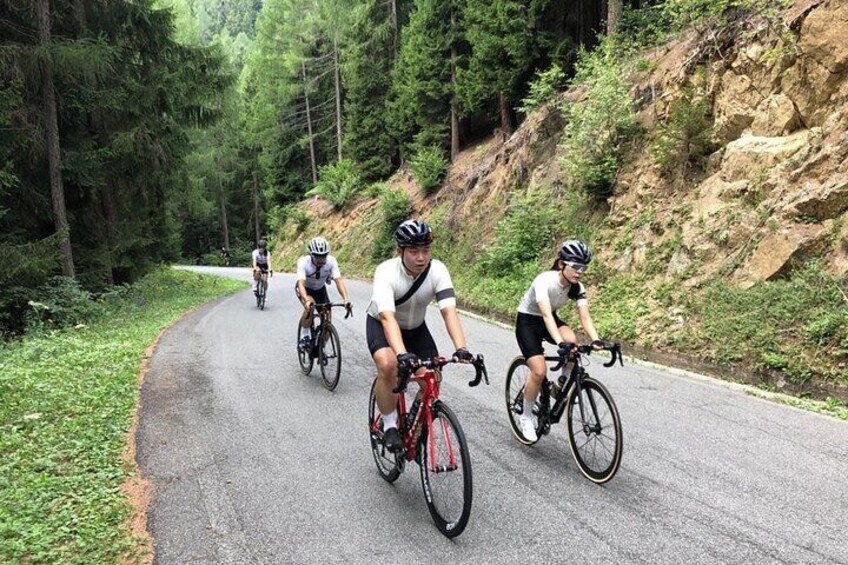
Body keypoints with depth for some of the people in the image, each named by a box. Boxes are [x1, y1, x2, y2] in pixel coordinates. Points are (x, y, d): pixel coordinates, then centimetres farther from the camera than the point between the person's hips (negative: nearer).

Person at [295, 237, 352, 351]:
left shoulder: (331, 261, -29)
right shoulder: (303, 262, -33)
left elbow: (338, 280, -38)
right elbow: (301, 283, -44)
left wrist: (346, 299, -54)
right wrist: (307, 300, -63)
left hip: (320, 289, 3)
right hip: (305, 289, -3)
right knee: (310, 306, -35)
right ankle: (304, 337, -14)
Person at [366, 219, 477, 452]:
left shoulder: (437, 270, -25)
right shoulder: (387, 272, -33)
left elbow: (449, 311, -35)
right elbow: (388, 318, -45)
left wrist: (461, 349, -49)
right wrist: (402, 353, -61)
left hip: (415, 327, 4)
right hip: (381, 324, -3)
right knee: (388, 365, -32)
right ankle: (390, 425, -10)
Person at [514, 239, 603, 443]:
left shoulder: (577, 288, -14)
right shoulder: (544, 281, -32)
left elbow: (585, 317, -24)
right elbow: (546, 315, -43)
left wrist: (596, 340, -43)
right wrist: (560, 343, -57)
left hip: (549, 319, 5)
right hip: (527, 321, -5)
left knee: (572, 340, -29)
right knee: (539, 371, -20)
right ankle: (526, 417, 3)